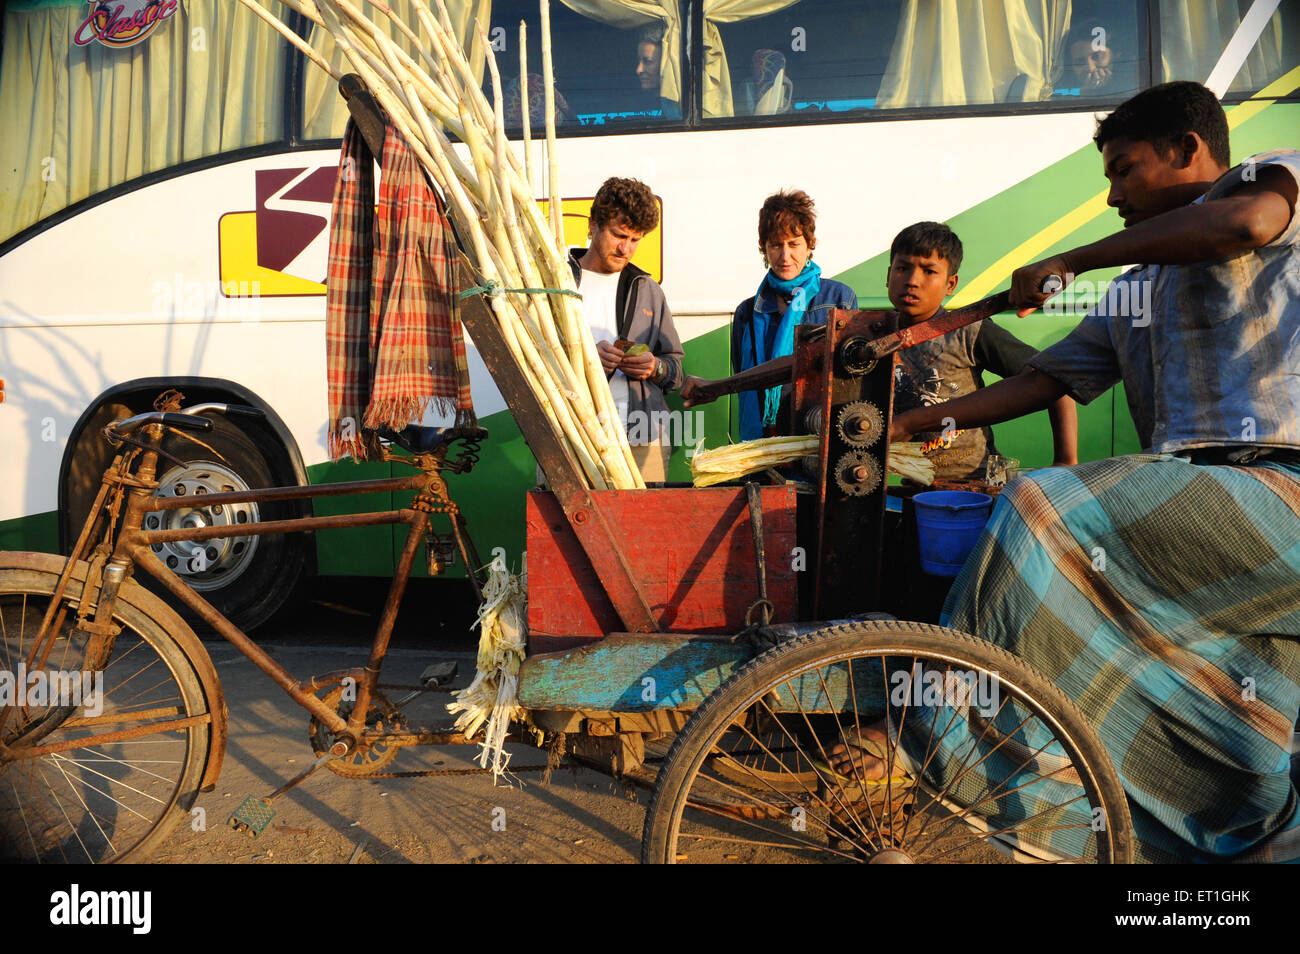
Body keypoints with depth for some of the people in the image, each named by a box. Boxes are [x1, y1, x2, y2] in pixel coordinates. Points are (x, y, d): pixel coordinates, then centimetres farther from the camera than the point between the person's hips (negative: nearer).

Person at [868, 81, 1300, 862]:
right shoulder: (1132, 296, 25)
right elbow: (1045, 381, 21)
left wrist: (1071, 261, -11)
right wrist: (905, 425, 15)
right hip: (1194, 502, 8)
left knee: (1038, 515, -20)